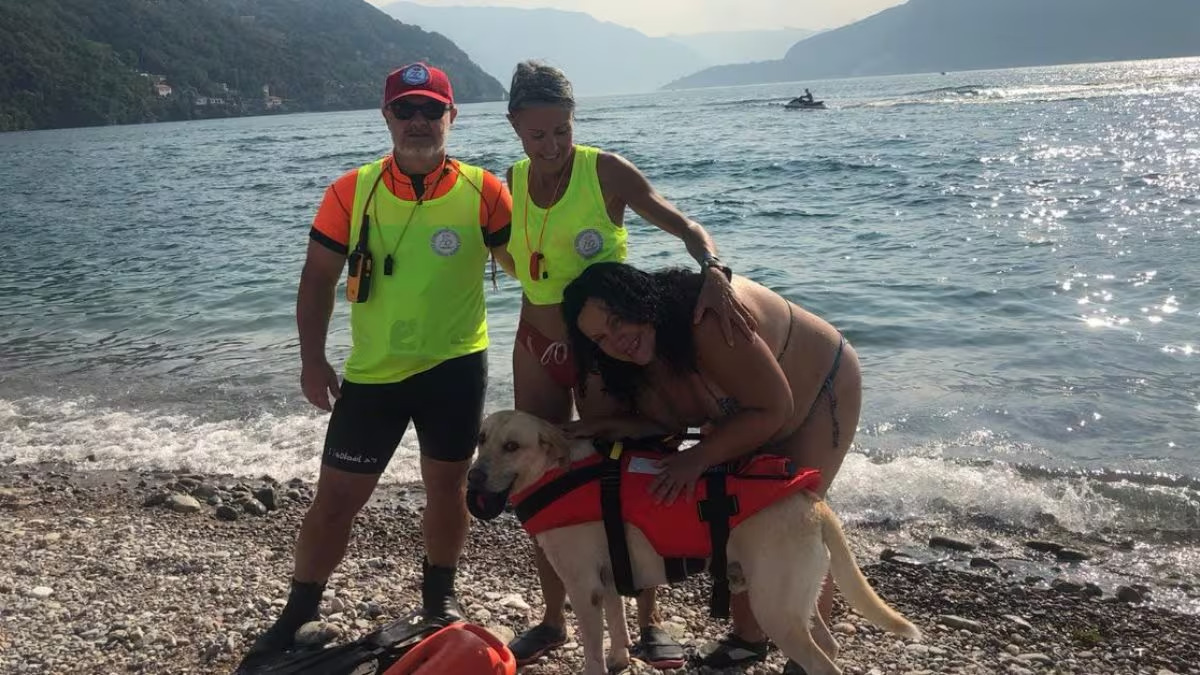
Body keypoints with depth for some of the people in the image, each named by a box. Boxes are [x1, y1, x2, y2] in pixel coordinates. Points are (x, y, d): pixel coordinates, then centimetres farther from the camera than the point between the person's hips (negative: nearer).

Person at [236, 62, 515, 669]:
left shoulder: (482, 191, -6)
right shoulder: (352, 191, -4)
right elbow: (318, 278, 1)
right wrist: (312, 358, -5)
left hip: (455, 367, 0)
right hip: (372, 372, 1)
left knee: (447, 488, 13)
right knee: (335, 497, 6)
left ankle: (439, 597, 36)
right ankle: (298, 615, 25)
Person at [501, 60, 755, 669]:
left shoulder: (605, 171, -14)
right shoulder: (512, 182, 0)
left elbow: (683, 225, -21)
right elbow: (516, 258, 7)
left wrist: (712, 270, -40)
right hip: (536, 348, 5)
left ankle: (649, 622, 16)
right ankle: (553, 619, 26)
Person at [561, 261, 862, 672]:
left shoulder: (710, 320, -41)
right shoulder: (639, 358, -16)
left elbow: (773, 410, -36)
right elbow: (667, 420, -8)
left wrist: (699, 458, -37)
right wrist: (611, 427, -24)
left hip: (819, 389, -7)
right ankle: (748, 637, 23)